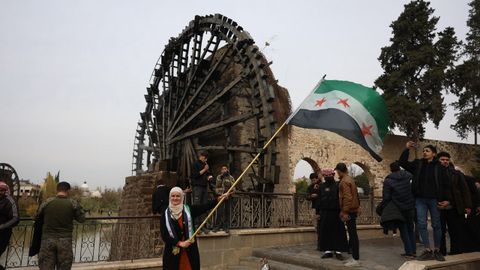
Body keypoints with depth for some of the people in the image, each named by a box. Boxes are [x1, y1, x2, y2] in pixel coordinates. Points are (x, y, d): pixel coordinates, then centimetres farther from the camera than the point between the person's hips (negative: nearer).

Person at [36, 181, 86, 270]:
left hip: (48, 240, 1)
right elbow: (81, 219, 3)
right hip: (65, 241, 0)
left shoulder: (47, 202, -3)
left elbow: (37, 218, 10)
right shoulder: (73, 203, -5)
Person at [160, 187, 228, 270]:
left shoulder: (189, 210, 3)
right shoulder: (165, 215, 0)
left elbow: (205, 206, -9)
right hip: (173, 252, -1)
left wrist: (218, 199, -20)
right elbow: (164, 236, -5)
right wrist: (179, 243, -14)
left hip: (190, 251, 1)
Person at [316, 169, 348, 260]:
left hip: (335, 213, -3)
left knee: (338, 232, 1)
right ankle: (328, 251, 14)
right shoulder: (321, 186, 8)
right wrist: (318, 212, 3)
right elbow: (319, 200, 8)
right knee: (326, 232, 5)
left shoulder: (337, 186, -2)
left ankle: (338, 251, 8)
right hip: (324, 213, 3)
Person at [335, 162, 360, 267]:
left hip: (349, 211, -10)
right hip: (353, 209, 10)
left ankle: (356, 260, -3)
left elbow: (347, 197, -23)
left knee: (352, 234, -7)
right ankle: (354, 256, 20)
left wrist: (345, 211, -23)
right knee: (352, 233, 14)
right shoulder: (350, 179, 16)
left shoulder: (344, 181, -14)